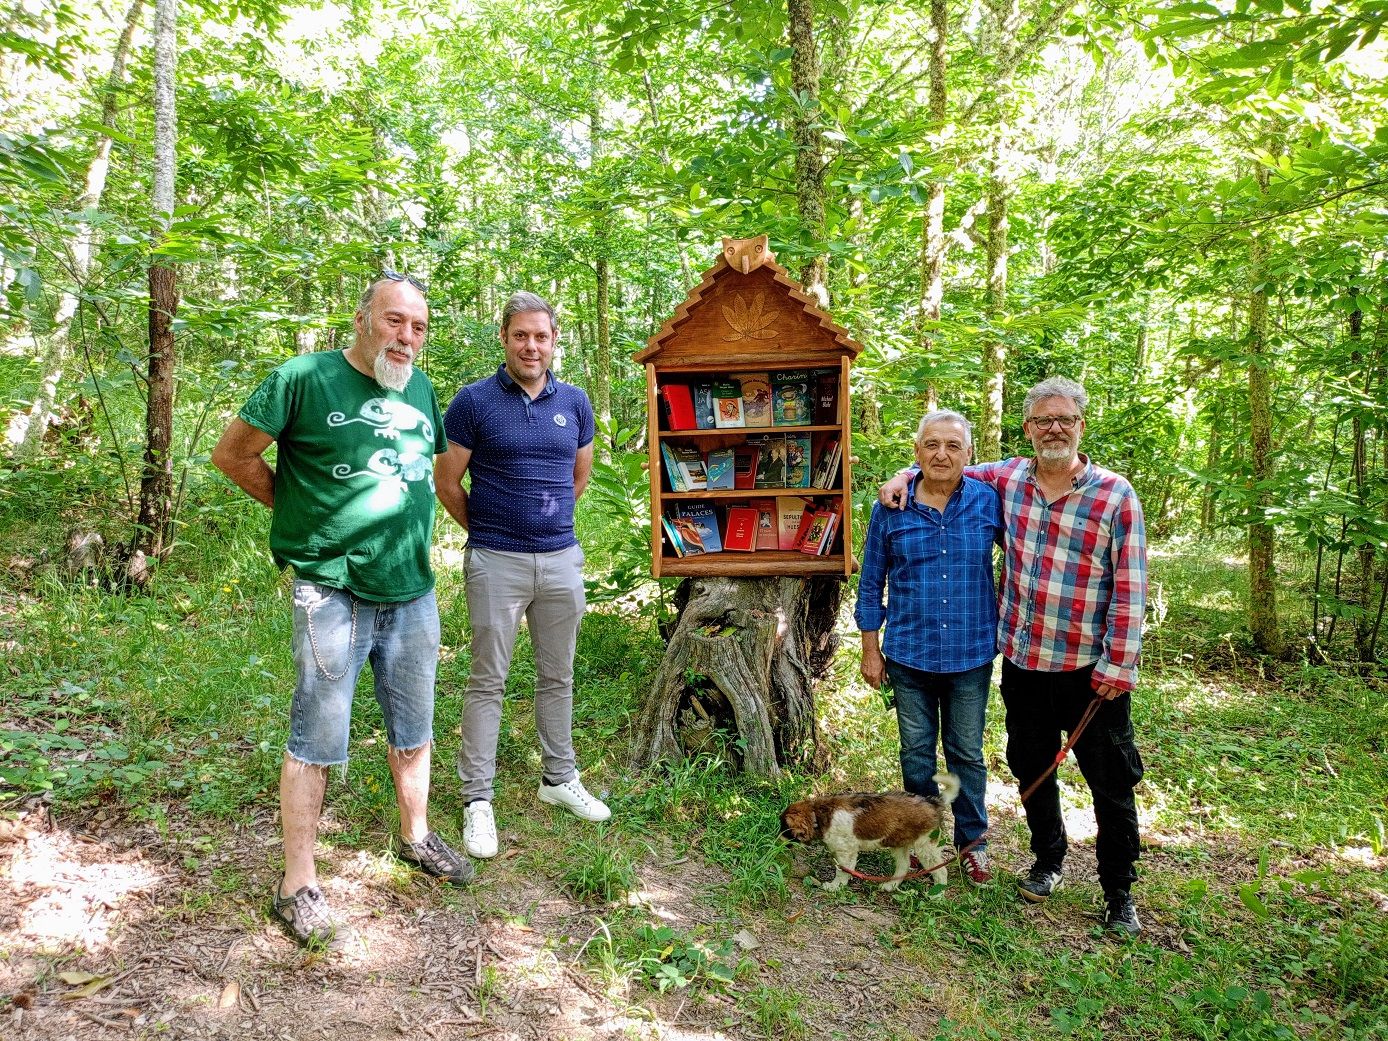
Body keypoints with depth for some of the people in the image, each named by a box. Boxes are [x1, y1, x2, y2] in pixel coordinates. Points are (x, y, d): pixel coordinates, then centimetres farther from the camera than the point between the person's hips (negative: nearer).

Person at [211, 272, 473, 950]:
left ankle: (416, 837, 38)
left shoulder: (420, 388, 9)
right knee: (316, 742, 3)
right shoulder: (304, 378, -8)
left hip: (413, 593, 6)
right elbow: (232, 453, -3)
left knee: (413, 730, 18)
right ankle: (298, 885, 18)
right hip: (332, 592, -5)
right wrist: (299, 508, -1)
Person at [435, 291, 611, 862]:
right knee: (488, 681, 3)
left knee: (557, 677, 14)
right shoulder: (474, 401, -6)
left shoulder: (574, 402, 5)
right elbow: (446, 480, -1)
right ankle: (477, 799, 14)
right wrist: (484, 529, 7)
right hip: (496, 562, -4)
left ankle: (560, 778, 30)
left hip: (562, 559, 4)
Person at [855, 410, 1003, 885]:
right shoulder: (890, 508, -4)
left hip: (971, 654, 0)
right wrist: (870, 649, 2)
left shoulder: (989, 502, -4)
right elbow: (871, 582, 2)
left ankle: (972, 841, 32)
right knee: (916, 751, 13)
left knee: (967, 752, 13)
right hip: (909, 653, 0)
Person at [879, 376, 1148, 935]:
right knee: (1031, 768, 18)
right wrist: (904, 477, 1)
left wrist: (1119, 665, -12)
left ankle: (1119, 894, 27)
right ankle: (1047, 859, 41)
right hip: (1022, 660, 4)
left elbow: (1130, 588, -10)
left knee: (1111, 783, 9)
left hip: (1090, 669, -3)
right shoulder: (1008, 478, 2)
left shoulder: (1115, 495, -9)